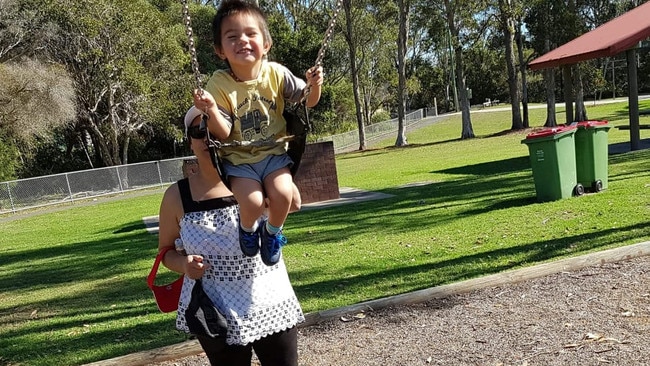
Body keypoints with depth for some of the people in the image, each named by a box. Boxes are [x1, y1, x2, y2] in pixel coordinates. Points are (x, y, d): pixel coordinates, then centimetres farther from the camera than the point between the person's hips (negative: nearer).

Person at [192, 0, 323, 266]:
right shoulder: (219, 84, -13)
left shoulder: (276, 74, -7)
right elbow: (223, 134, -14)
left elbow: (307, 102, 6)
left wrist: (314, 86, -15)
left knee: (282, 194, -24)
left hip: (274, 152, 2)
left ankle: (272, 232, 11)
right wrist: (211, 109, -33)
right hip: (238, 159, -1)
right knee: (252, 202, -24)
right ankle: (248, 227, 14)